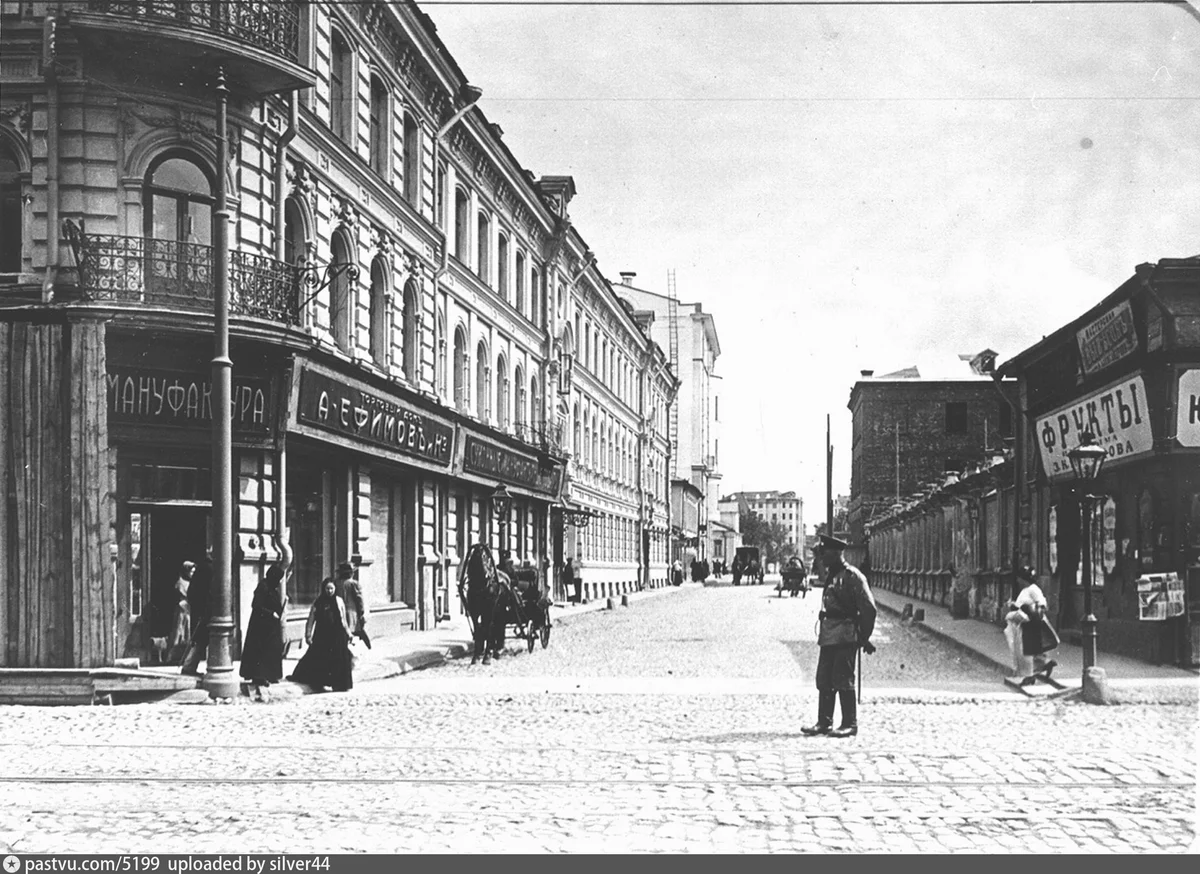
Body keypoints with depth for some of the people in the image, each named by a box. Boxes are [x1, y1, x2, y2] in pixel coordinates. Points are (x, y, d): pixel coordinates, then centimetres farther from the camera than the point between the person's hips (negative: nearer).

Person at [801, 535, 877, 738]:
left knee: (843, 681, -5)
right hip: (828, 636, 8)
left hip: (845, 637, -8)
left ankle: (850, 724, 4)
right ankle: (824, 722, 16)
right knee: (824, 681, 9)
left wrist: (864, 637, -9)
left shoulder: (852, 576, -11)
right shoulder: (831, 576, 15)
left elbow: (868, 608, -12)